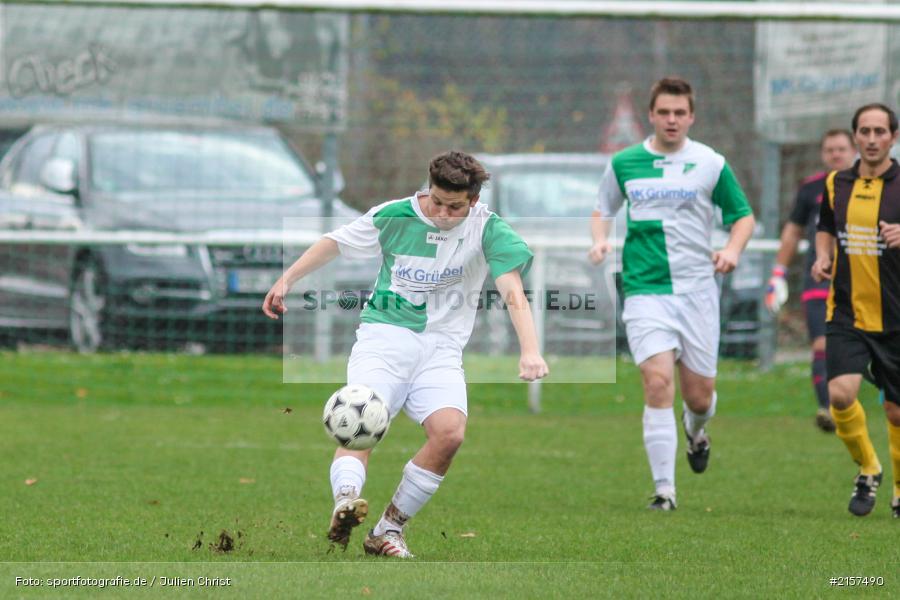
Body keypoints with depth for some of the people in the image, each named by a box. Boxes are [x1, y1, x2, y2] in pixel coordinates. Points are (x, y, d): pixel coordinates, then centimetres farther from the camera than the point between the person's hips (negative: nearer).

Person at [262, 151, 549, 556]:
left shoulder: (488, 230, -6)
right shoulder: (394, 217, -3)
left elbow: (512, 292, -16)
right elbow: (334, 243, 10)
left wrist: (529, 352, -30)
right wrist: (287, 279, 3)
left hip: (441, 348, 0)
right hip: (384, 335, 0)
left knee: (450, 432, -24)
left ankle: (389, 529, -14)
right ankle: (346, 501, -49)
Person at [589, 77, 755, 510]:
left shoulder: (710, 164, 3)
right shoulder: (623, 164, 6)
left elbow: (743, 215, 11)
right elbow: (602, 210, 21)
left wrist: (732, 249, -8)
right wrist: (600, 240, 0)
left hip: (697, 290, 1)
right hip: (645, 290, 0)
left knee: (699, 396, 5)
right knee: (657, 382, -18)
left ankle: (695, 431, 44)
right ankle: (664, 490, -14)